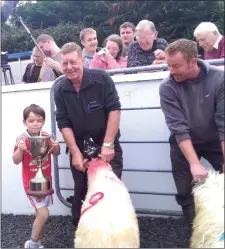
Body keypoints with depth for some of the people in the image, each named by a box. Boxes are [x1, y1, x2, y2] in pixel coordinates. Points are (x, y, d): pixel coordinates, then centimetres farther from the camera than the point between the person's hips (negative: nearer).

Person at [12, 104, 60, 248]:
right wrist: (20, 149, -33)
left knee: (41, 214, 15)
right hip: (31, 182, -4)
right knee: (43, 214, -10)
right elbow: (16, 161, -14)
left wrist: (56, 146, -16)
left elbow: (56, 154, 6)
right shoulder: (22, 140, -16)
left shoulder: (46, 136, -5)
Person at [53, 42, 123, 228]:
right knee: (81, 192, 9)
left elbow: (114, 109, -16)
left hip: (107, 146, -2)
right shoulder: (59, 89, -5)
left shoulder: (101, 78, -14)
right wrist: (75, 153, -11)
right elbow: (64, 123, -4)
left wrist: (107, 145, -19)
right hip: (79, 148, 3)